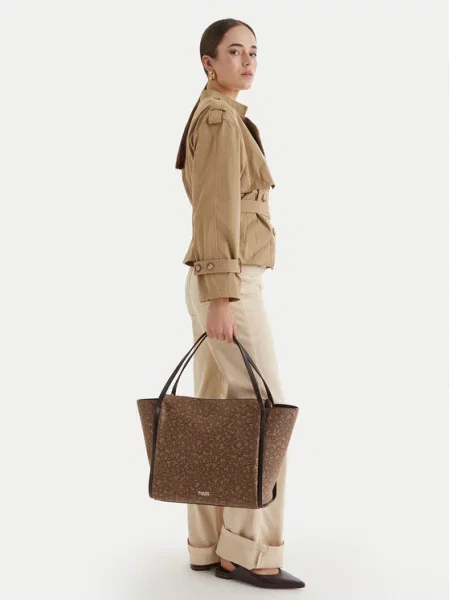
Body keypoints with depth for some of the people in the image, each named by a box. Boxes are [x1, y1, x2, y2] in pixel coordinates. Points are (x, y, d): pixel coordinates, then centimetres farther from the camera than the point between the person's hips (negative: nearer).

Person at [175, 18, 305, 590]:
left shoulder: (210, 123, 20)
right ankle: (246, 553, -1)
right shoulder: (221, 118, -12)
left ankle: (209, 545, 14)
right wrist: (222, 299, -23)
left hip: (215, 285, 10)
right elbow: (216, 211, -20)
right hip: (230, 284, -10)